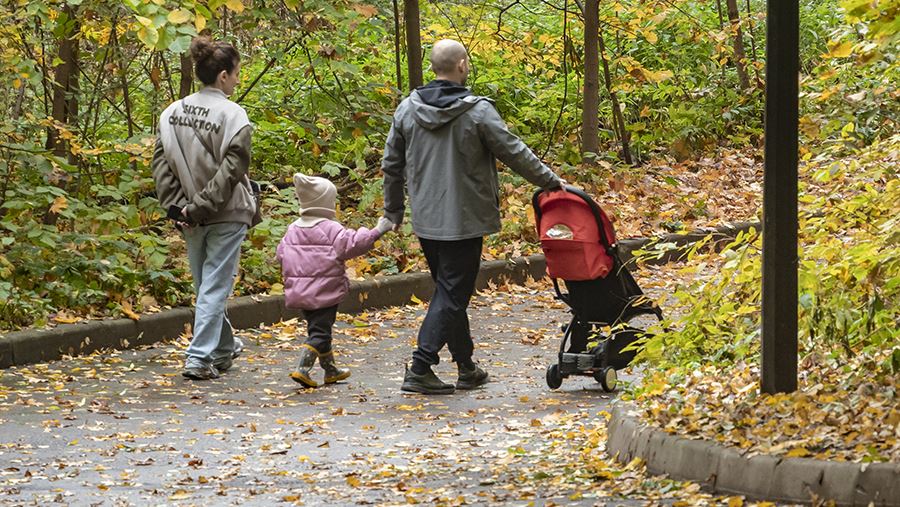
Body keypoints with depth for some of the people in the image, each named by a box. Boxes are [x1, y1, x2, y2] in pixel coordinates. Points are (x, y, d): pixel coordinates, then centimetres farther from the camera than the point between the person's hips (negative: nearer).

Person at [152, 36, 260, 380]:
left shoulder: (172, 113, 1)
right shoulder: (232, 115, -15)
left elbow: (161, 163, -1)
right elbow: (231, 170, -21)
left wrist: (176, 206, -3)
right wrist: (200, 207, -17)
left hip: (190, 218, 6)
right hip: (226, 216, -6)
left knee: (205, 285, 19)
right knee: (215, 286, -1)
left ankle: (224, 349, 35)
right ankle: (199, 359, -5)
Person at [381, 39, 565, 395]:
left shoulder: (408, 109, 2)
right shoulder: (477, 111, -14)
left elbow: (392, 165, 9)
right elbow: (513, 152, -7)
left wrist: (393, 212, 20)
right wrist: (550, 181, 8)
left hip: (425, 220, 6)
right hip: (462, 220, -6)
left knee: (449, 291, 17)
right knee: (452, 294, -1)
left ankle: (466, 368, 24)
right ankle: (420, 368, -10)